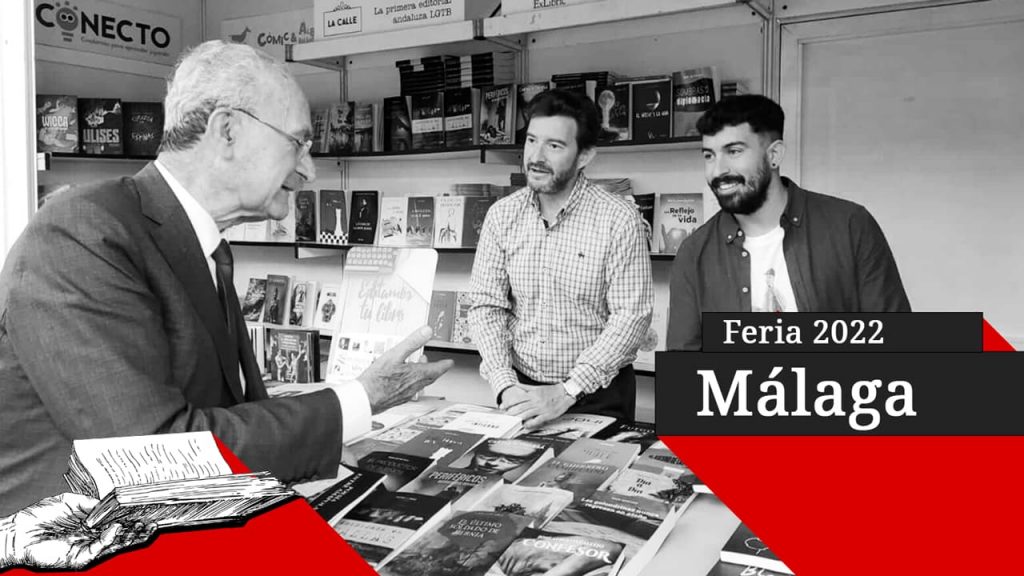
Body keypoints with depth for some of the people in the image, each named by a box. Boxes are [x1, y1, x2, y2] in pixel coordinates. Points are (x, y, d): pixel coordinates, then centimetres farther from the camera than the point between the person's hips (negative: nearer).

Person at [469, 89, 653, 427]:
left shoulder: (620, 218, -11)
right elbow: (487, 305, -2)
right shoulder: (502, 215, 0)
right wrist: (505, 386, -15)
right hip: (521, 389, 2)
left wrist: (566, 393, -19)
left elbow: (632, 314, -14)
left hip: (598, 397, -2)